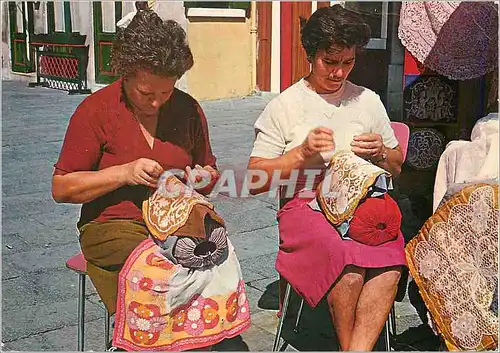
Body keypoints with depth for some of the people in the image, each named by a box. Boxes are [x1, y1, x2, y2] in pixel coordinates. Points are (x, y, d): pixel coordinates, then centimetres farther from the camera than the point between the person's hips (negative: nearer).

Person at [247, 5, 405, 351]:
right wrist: (302, 153, -10)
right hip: (306, 204, -3)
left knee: (390, 258, -31)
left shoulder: (368, 100, 18)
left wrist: (380, 153, 2)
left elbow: (396, 167, 25)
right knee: (348, 260, -33)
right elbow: (255, 180, 3)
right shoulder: (285, 105, 8)